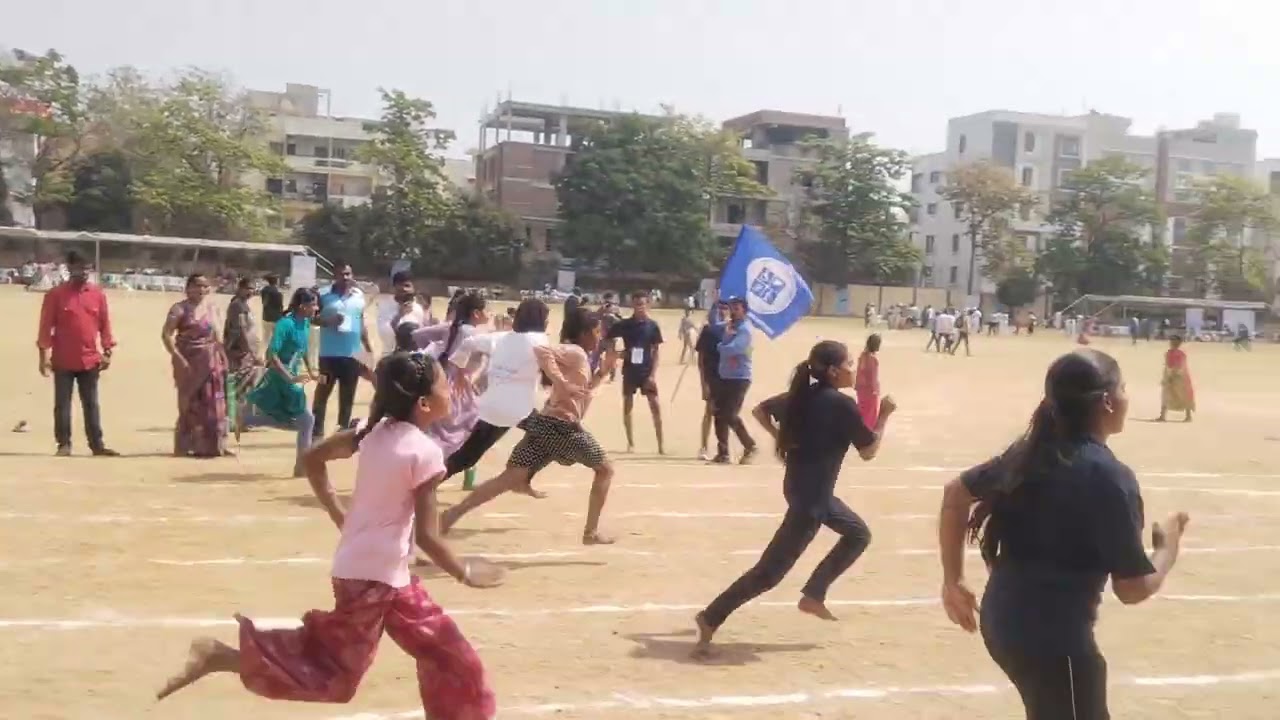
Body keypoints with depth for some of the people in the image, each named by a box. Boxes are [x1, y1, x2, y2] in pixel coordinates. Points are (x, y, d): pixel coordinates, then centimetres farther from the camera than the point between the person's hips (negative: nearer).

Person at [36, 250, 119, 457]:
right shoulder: (56, 294, -4)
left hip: (90, 359, 2)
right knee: (62, 404, 4)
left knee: (91, 404, 6)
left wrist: (107, 352, 3)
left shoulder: (98, 294, 5)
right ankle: (64, 444, 12)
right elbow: (46, 326, -4)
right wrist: (44, 354, -8)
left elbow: (104, 324, 8)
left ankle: (97, 445, 9)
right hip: (63, 361, -2)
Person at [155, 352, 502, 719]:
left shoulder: (376, 430, 3)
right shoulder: (426, 452, -20)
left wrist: (340, 517, 17)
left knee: (448, 655, 15)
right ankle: (219, 654, 3)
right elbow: (426, 536, -19)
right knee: (333, 676, 3)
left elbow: (314, 459, 11)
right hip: (373, 577, -9)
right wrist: (464, 573, -5)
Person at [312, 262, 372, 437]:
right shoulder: (324, 295, -4)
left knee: (347, 396, 11)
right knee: (322, 392, 2)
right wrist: (327, 321, -20)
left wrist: (369, 349, 15)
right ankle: (317, 431, 9)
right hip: (329, 354, -3)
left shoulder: (359, 295, 7)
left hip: (352, 354, 3)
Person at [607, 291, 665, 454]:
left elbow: (656, 352, 0)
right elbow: (606, 341, 7)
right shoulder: (623, 324, -2)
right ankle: (631, 443, 18)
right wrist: (619, 353, -10)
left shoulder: (652, 325, -2)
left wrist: (653, 374, -8)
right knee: (627, 406, 6)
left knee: (655, 406, -5)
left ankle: (660, 445, 1)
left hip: (646, 371, -1)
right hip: (629, 371, 1)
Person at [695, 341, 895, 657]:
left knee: (858, 534, 24)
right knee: (770, 571, -5)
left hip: (801, 487, 10)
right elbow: (868, 451, -10)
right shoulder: (842, 404, -19)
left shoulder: (803, 396, 5)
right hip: (812, 496, -10)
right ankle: (711, 619, -4)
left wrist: (781, 437, 11)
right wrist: (884, 415, 0)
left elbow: (760, 410, 15)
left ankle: (813, 595, 23)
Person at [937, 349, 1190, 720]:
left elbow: (955, 492, 12)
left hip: (1000, 618, 8)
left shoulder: (1029, 451, 4)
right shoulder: (1110, 476, -18)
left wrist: (953, 581, 15)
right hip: (1055, 636, -8)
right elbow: (1133, 589, -14)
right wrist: (1169, 544, 5)